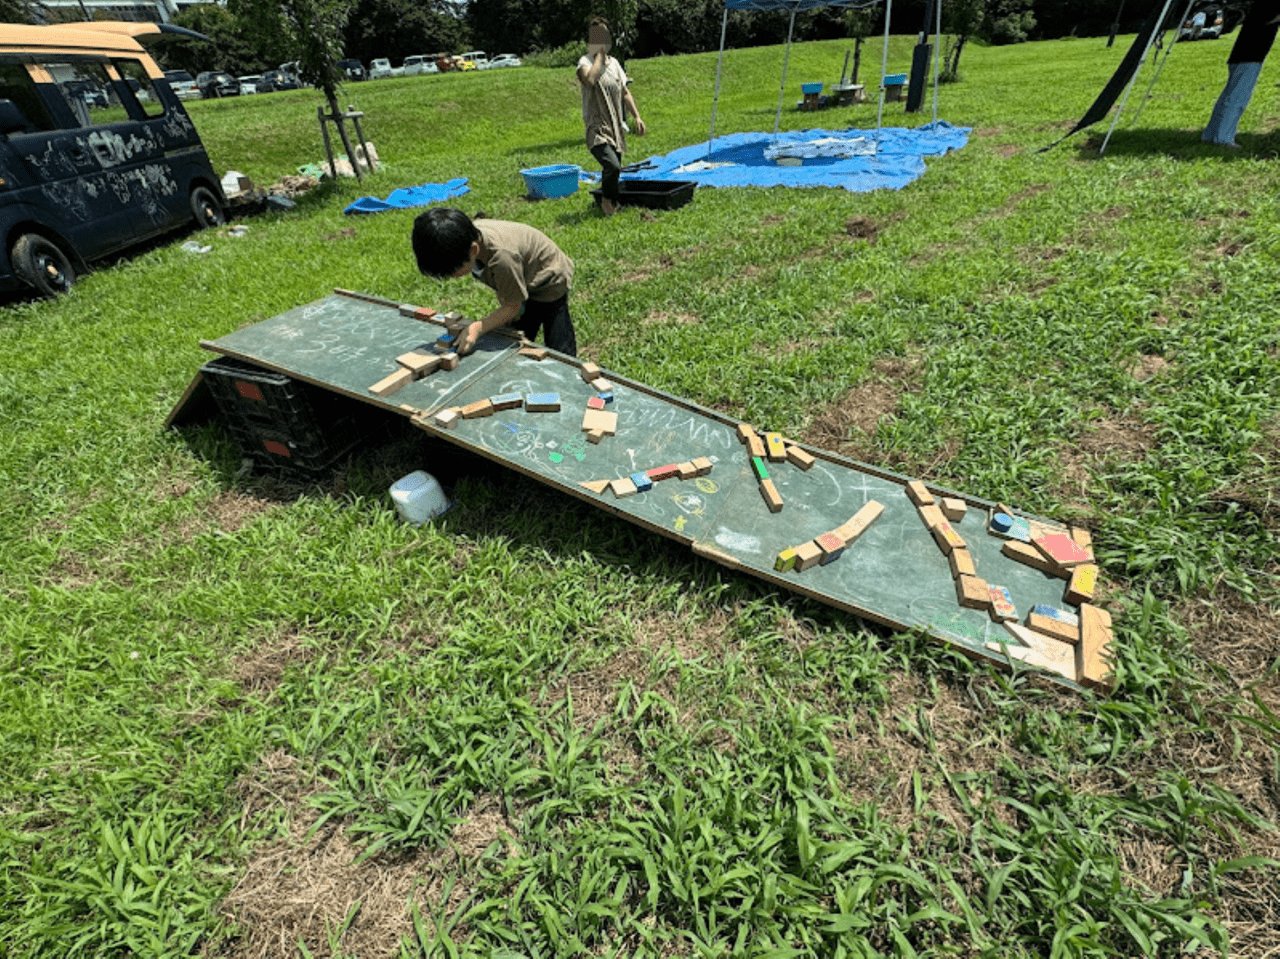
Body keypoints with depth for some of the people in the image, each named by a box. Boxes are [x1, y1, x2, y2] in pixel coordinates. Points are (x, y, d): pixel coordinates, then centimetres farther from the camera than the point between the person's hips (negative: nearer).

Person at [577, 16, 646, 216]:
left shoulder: (614, 63, 16)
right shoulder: (585, 62, -5)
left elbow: (625, 92, 21)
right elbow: (590, 80, -29)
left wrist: (637, 116, 13)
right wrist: (599, 56, -15)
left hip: (616, 126, 7)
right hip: (597, 128, -7)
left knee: (614, 169, 10)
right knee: (612, 166, -25)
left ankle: (610, 202, 32)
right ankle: (607, 200, 0)